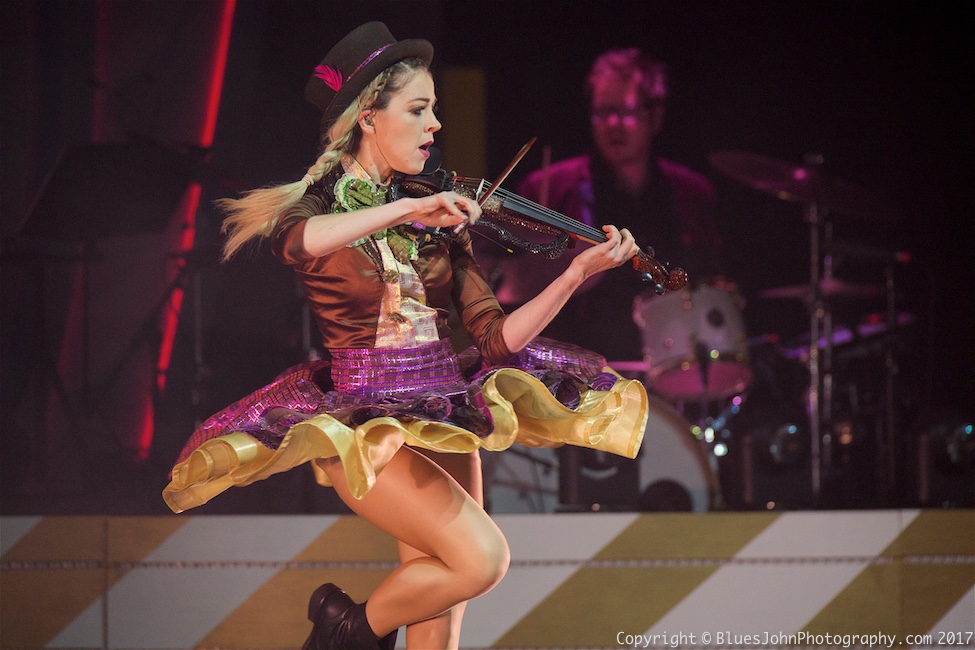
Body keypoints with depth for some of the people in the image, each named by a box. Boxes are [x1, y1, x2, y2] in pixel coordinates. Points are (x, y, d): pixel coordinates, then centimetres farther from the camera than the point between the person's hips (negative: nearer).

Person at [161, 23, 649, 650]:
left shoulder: (439, 220, 10)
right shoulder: (315, 205, -3)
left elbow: (496, 337, 1)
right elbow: (298, 243, -30)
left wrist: (578, 273, -11)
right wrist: (406, 209, -32)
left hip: (439, 409, 5)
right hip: (363, 417, -5)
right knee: (480, 556, -20)